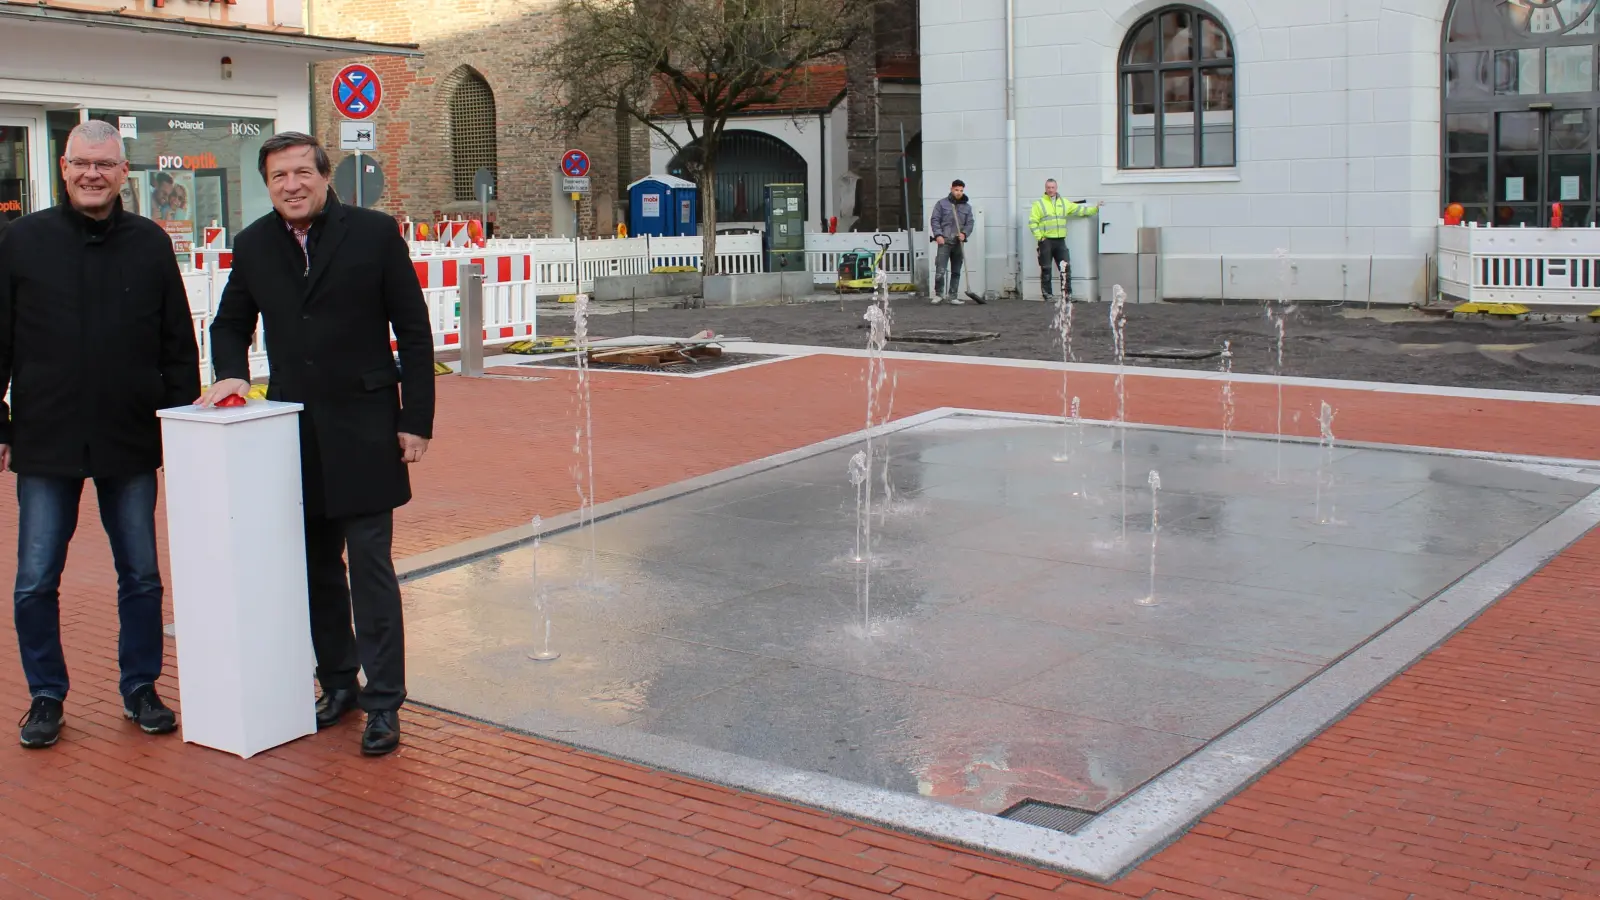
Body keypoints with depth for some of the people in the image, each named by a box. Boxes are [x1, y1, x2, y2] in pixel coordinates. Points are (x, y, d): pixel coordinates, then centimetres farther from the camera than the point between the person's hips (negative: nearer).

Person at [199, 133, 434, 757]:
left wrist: (416, 420, -6)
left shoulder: (375, 233, -3)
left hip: (363, 433, -4)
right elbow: (230, 324, 20)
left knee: (372, 571, -3)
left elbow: (413, 331, -2)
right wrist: (231, 374, -2)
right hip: (293, 435, 4)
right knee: (317, 571, 12)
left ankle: (383, 703, 3)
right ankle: (337, 683, 25)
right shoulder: (253, 245, 7)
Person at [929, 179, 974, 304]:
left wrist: (964, 233, -9)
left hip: (958, 243, 4)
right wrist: (938, 235, -11)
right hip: (944, 242, -4)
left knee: (956, 272, 6)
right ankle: (938, 294, 2)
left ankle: (953, 296, 12)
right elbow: (934, 220, 1)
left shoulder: (967, 207, 13)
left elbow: (970, 223, 11)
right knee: (940, 270, -13)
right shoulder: (942, 204, 4)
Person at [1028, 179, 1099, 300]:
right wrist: (1039, 237, -11)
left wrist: (1095, 209, 14)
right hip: (1046, 241, -4)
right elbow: (1032, 222, -4)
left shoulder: (1064, 203, 15)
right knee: (1046, 269, -2)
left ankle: (1067, 292, 8)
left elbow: (1079, 209, 19)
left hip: (1060, 240, 4)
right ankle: (1047, 294, 4)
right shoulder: (1039, 204, 1)